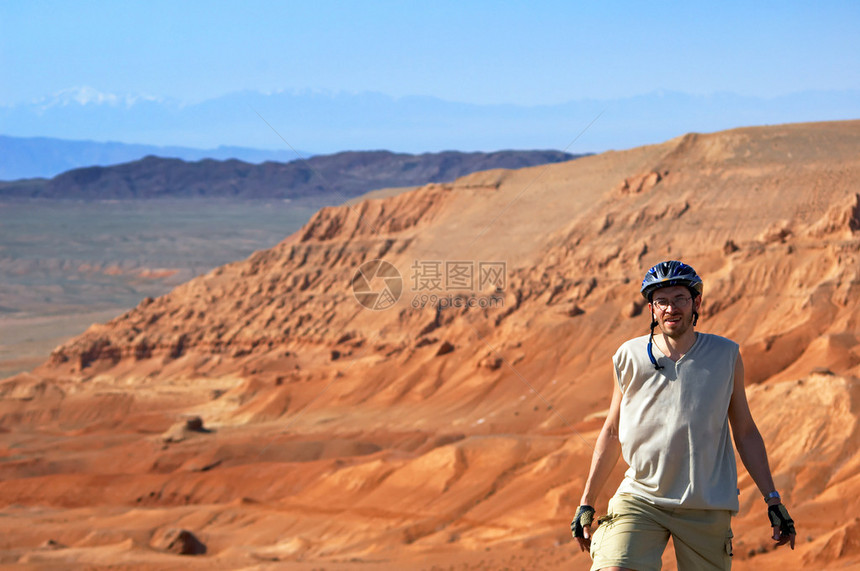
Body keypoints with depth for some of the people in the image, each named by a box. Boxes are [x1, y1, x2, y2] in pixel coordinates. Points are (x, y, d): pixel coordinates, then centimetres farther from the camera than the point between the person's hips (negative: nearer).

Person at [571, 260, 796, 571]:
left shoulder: (726, 356, 3)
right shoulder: (630, 357, 3)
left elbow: (745, 432, 10)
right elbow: (612, 431, 12)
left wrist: (773, 500, 6)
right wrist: (586, 503, 13)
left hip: (707, 508, 1)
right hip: (640, 497, 0)